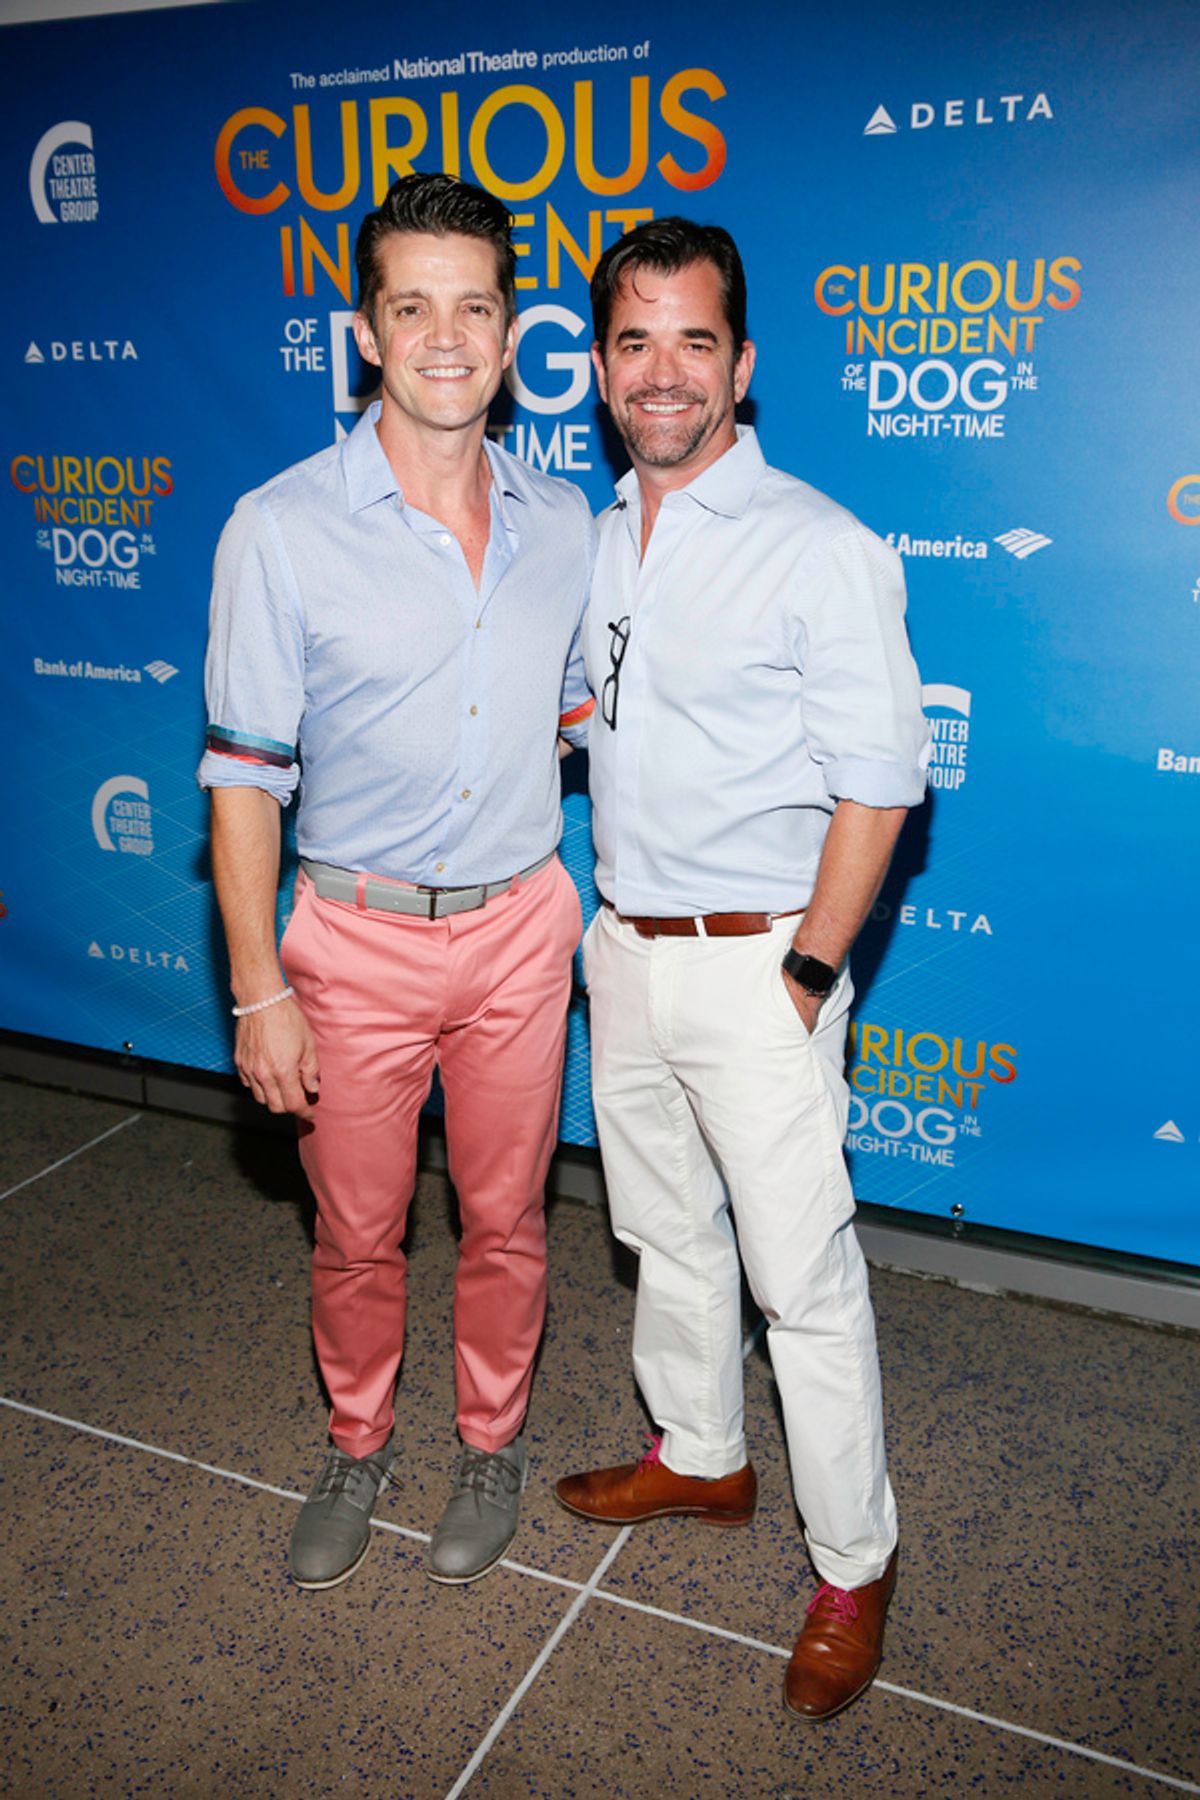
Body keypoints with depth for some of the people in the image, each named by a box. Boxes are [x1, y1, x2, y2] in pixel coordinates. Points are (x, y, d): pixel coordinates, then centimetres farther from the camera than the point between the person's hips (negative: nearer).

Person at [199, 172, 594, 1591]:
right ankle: (357, 1445, 41)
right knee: (356, 1232, 14)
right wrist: (257, 988, -10)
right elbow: (245, 773, -8)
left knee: (504, 1220, 15)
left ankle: (491, 1444, 40)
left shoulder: (563, 520, 0)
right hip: (357, 938, -2)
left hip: (521, 926, 3)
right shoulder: (281, 530, -11)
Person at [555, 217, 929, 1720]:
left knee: (805, 1282, 2)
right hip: (624, 950, 7)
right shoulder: (598, 536, 9)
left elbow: (876, 783, -15)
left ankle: (855, 1566, 21)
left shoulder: (819, 548, -13)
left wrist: (807, 974, -16)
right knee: (665, 1233, 20)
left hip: (754, 970, -7)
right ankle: (700, 1458, 42)